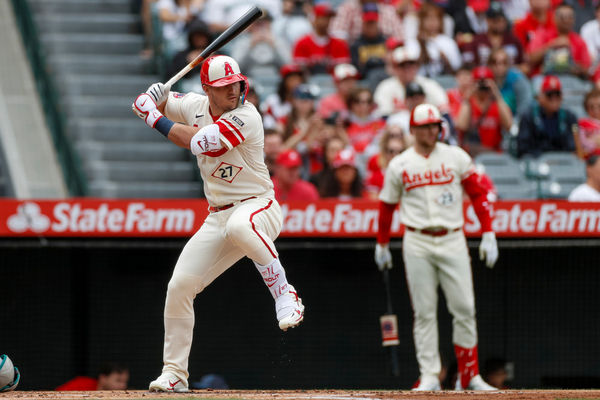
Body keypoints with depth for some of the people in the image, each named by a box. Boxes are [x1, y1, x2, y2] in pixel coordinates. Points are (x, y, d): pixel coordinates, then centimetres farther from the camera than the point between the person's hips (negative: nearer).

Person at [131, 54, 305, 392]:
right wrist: (154, 96, -11)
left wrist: (154, 116, -18)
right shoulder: (194, 105, 3)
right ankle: (175, 373, 9)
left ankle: (284, 293, -28)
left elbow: (198, 141, -27)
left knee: (239, 226, -44)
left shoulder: (246, 117, -19)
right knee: (179, 286, -3)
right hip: (218, 218, 7)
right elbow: (143, 104, 14)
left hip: (260, 207, -7)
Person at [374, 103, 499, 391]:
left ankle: (469, 375, 4)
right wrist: (382, 245, 18)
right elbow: (387, 205, 14)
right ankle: (429, 376, 2)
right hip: (417, 243, 0)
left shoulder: (456, 157, 4)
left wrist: (488, 234, -2)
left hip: (452, 240, 0)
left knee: (464, 308, -4)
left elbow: (479, 194, 5)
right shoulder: (399, 165, 5)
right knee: (424, 312, -1)